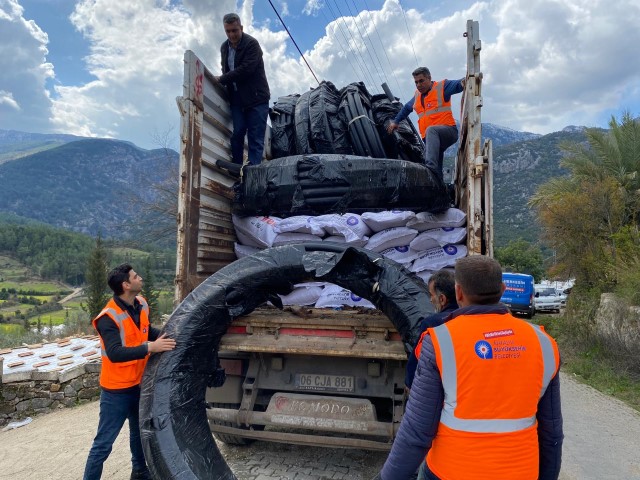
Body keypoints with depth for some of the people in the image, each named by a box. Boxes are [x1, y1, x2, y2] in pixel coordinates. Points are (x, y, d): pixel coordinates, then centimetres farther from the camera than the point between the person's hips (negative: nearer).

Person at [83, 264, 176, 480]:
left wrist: (165, 336, -4)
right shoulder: (109, 317, -25)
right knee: (104, 443, 4)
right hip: (116, 390, -8)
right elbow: (115, 353, -34)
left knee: (139, 432, 25)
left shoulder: (141, 304, -2)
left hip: (139, 384, 8)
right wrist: (150, 348, -38)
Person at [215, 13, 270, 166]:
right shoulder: (224, 47, 14)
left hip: (256, 97, -5)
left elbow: (246, 69, -18)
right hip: (237, 99, 6)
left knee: (256, 137, -7)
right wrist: (226, 86, 1)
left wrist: (221, 79, -12)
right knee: (237, 134, -1)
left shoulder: (252, 44, -8)